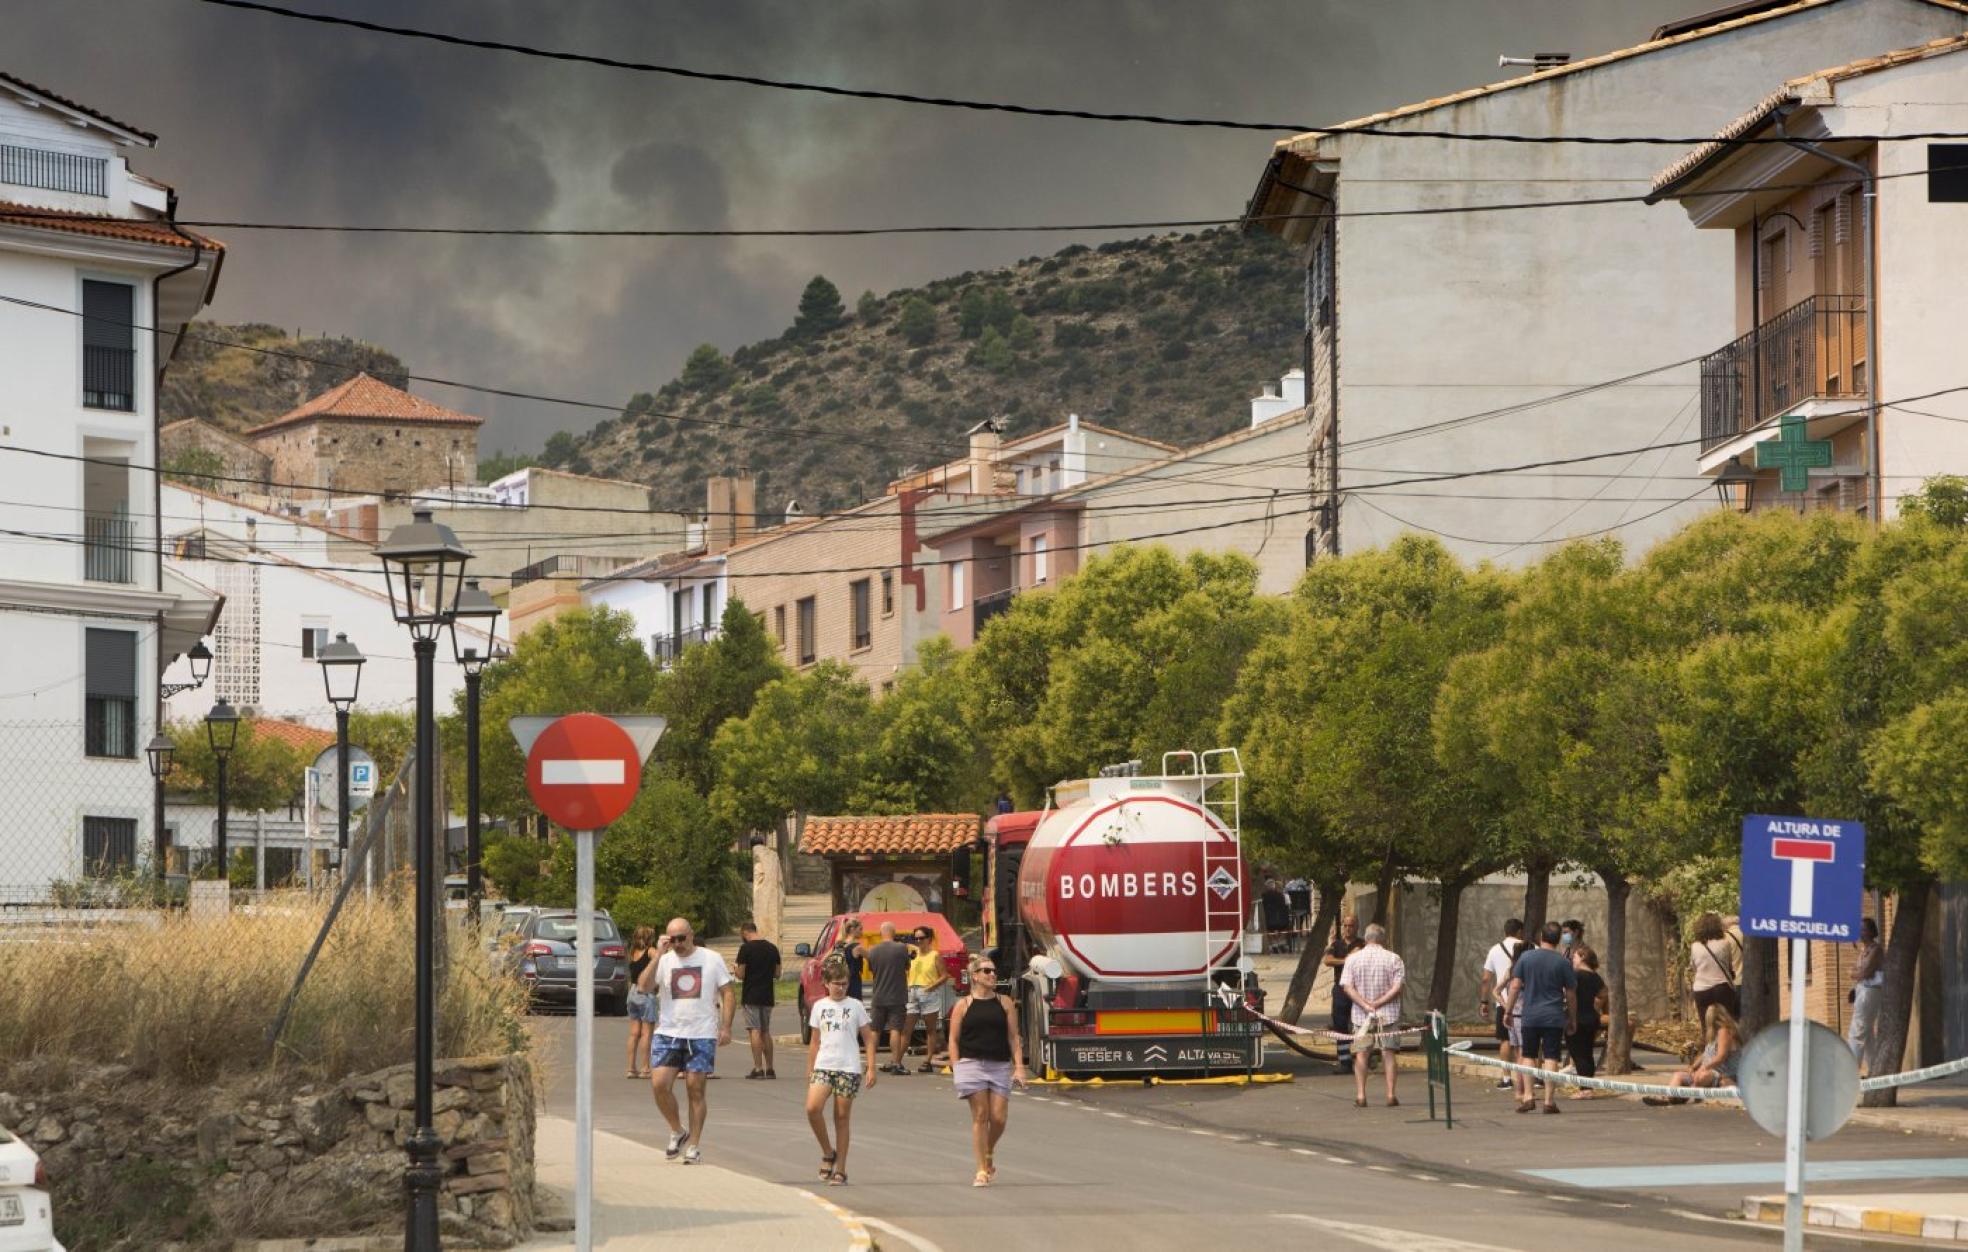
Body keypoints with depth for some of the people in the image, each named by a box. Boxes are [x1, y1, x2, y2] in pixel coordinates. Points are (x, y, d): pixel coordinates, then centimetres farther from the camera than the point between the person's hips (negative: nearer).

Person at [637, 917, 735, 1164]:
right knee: (659, 1084, -11)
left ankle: (695, 1145, 7)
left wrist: (726, 1027, -5)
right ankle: (677, 1132, 11)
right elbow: (645, 986, -10)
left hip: (701, 1035, -1)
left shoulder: (712, 959, 4)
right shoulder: (664, 961, 6)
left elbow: (728, 994, 5)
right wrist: (659, 955, -15)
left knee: (695, 1089, -1)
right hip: (668, 1034, 1)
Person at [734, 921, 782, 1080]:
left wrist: (737, 971, 10)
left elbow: (741, 974, -12)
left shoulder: (746, 948, -11)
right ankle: (769, 1069, 13)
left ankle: (758, 1068, -12)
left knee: (755, 1031, -6)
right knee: (766, 1032, 13)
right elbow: (777, 974, 11)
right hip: (767, 996, 6)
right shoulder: (772, 948, 8)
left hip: (751, 996, -6)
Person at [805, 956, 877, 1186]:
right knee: (813, 1108, -18)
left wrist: (871, 1068, -2)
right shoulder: (820, 1007, 10)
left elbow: (868, 1039, 6)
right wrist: (809, 1071, 14)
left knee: (842, 1117, 0)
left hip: (849, 1068, -2)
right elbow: (815, 1042, 16)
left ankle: (840, 1170, 6)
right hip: (823, 1066, 2)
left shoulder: (856, 1007, 4)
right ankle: (828, 1153, 3)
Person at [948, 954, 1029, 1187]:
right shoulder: (963, 1005, 5)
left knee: (999, 1117, -5)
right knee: (980, 1116, -5)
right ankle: (982, 1170, 0)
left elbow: (1013, 1037, 9)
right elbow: (954, 1039, 5)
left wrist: (1019, 1066, 0)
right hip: (972, 1064, -2)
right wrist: (956, 1069, -5)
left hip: (1000, 1066, 2)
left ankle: (989, 1153, 25)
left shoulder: (1005, 1003, 11)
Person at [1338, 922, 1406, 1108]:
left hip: (1361, 1015, 1)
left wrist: (1366, 1006, -13)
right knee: (1389, 1053, 5)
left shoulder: (1353, 959, 0)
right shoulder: (1393, 959, -4)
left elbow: (1348, 988, -8)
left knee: (1361, 1054, 6)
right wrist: (1378, 1004, -10)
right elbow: (1397, 988, -11)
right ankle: (1391, 1095, 0)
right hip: (1388, 1015, -1)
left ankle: (1360, 1095, 2)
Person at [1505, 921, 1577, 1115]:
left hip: (1530, 1016, 1)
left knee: (1529, 1056, 12)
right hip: (1554, 1017, -1)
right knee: (1551, 1058, 0)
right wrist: (1573, 1020, 12)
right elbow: (1571, 993, 2)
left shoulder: (1526, 957, 0)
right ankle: (1549, 1100, -4)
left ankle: (1527, 1096, 3)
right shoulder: (1563, 962, -2)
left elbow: (1515, 986, -1)